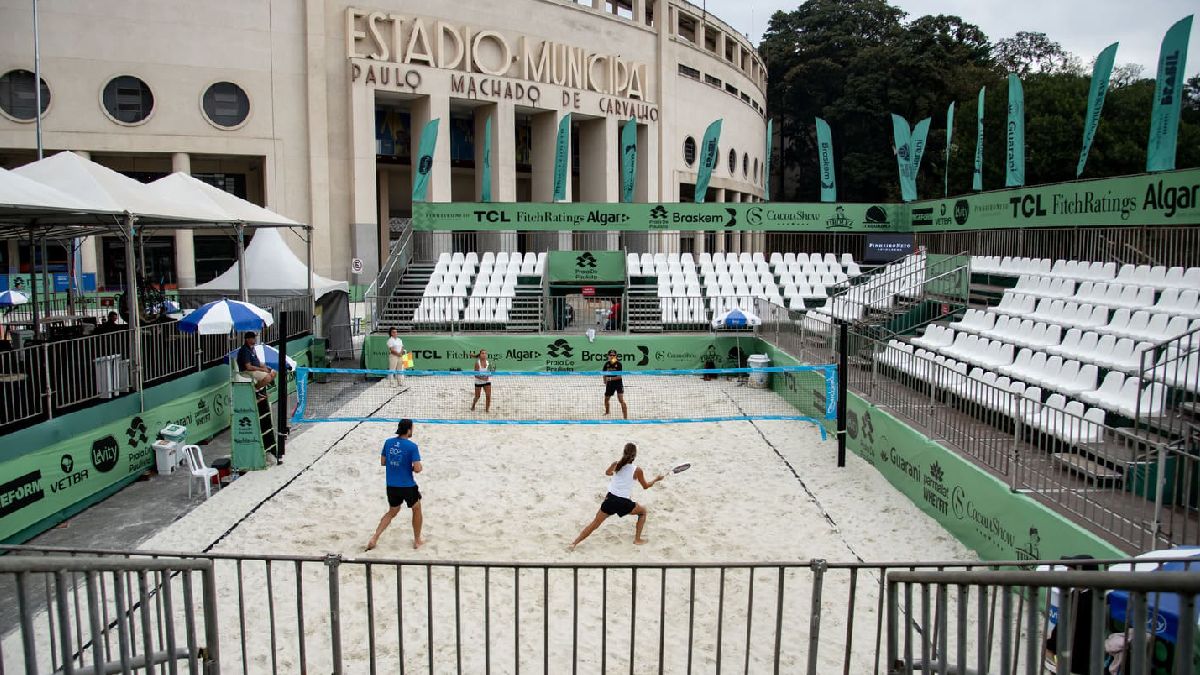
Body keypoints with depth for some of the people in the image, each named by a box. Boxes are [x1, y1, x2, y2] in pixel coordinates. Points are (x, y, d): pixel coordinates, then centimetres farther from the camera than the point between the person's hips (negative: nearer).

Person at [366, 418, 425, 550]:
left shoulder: (388, 442, -1)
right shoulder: (412, 446, -17)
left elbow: (382, 462, 8)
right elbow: (417, 469, -20)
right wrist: (414, 467, 1)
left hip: (391, 486, 5)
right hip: (408, 486, -5)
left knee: (392, 512, 24)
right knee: (416, 510, 20)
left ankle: (374, 538, 13)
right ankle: (417, 540, 29)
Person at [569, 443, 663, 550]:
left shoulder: (616, 464, 1)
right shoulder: (637, 470, -7)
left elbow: (607, 472, 24)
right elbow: (645, 486, 8)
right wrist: (656, 480, 24)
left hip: (610, 499, 3)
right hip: (623, 503, -3)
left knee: (594, 523, 12)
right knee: (643, 511, 25)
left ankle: (574, 543, 4)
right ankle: (637, 539, 24)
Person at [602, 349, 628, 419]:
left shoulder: (619, 364, -14)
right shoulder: (607, 364, 0)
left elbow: (621, 376, -18)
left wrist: (611, 378, -26)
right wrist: (605, 382, 15)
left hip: (618, 383, -5)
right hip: (610, 383, 5)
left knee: (621, 399, -17)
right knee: (606, 399, 18)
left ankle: (625, 417, -17)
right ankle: (607, 412, 47)